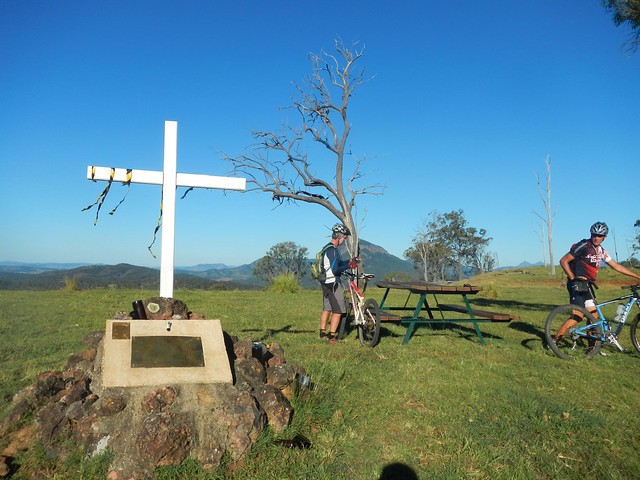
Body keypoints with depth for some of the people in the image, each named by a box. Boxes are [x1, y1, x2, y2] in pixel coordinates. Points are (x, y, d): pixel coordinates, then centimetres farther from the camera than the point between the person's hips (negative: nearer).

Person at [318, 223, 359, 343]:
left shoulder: (327, 248, 14)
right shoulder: (332, 250, -19)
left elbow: (338, 263, 20)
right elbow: (335, 270, -25)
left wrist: (350, 261, 9)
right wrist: (349, 266, -17)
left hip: (325, 282, 10)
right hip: (332, 283, -10)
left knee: (327, 308, 17)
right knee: (338, 310, -4)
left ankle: (322, 333, 25)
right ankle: (331, 336, -1)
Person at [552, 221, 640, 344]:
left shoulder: (601, 251, 12)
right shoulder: (583, 246, -13)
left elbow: (616, 266, 19)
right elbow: (563, 261, -14)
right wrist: (573, 278, -15)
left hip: (587, 285, 8)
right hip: (577, 284, -8)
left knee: (593, 315, 7)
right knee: (578, 316, -14)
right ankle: (554, 340, -9)